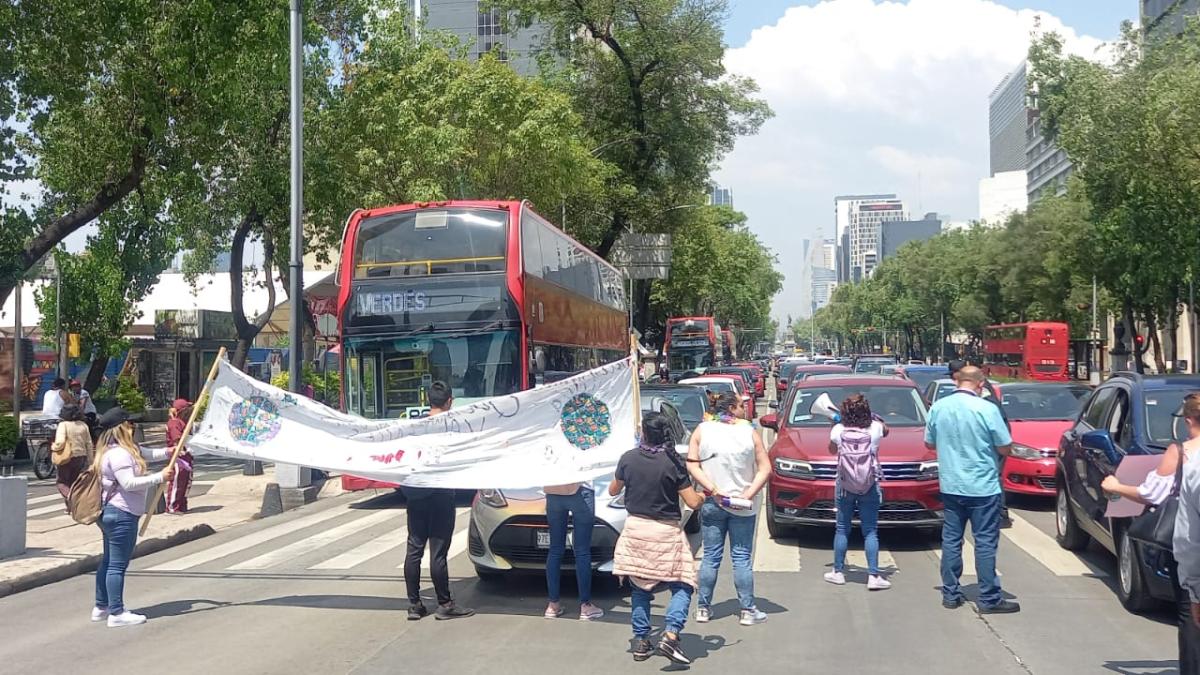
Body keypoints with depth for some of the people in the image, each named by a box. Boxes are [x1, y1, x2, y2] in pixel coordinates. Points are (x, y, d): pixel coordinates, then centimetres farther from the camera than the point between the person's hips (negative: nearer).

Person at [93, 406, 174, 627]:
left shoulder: (127, 448, 12)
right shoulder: (118, 454, -20)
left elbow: (147, 454, 24)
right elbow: (129, 483, -27)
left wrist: (167, 452, 9)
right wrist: (160, 477, -23)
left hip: (111, 512, 11)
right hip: (122, 514, -11)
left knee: (108, 561, 18)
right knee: (118, 565, -5)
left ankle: (101, 607, 28)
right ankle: (117, 613, -1)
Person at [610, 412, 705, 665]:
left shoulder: (628, 459, -3)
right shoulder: (672, 463, -12)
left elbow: (613, 491, 13)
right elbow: (693, 502, -9)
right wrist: (704, 495, 13)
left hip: (635, 528, 3)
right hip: (666, 532, -3)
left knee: (639, 587, 15)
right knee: (681, 587, 5)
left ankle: (641, 642, 14)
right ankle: (670, 635, -14)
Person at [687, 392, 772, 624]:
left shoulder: (702, 430, 0)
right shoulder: (750, 432, -4)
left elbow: (692, 466, -6)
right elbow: (765, 469, -6)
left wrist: (713, 490, -9)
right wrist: (748, 494, -9)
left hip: (711, 505, 2)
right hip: (742, 507, -1)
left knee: (710, 557, 9)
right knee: (742, 559, 5)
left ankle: (703, 608, 14)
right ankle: (748, 610, 8)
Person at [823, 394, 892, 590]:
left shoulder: (838, 430, -10)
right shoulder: (875, 429, -10)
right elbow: (886, 429, 15)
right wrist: (874, 418, 20)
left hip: (844, 486, 1)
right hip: (870, 487, 0)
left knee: (842, 529, 12)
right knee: (870, 531, 4)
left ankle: (838, 572, 19)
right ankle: (873, 575, 1)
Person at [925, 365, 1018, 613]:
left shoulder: (938, 407, -1)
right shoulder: (986, 409, -14)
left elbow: (930, 444, 11)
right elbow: (1005, 448, -8)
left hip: (950, 486, 4)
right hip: (983, 487, -4)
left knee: (951, 539, 11)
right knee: (985, 542, 2)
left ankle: (950, 594, 17)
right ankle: (989, 599, 6)